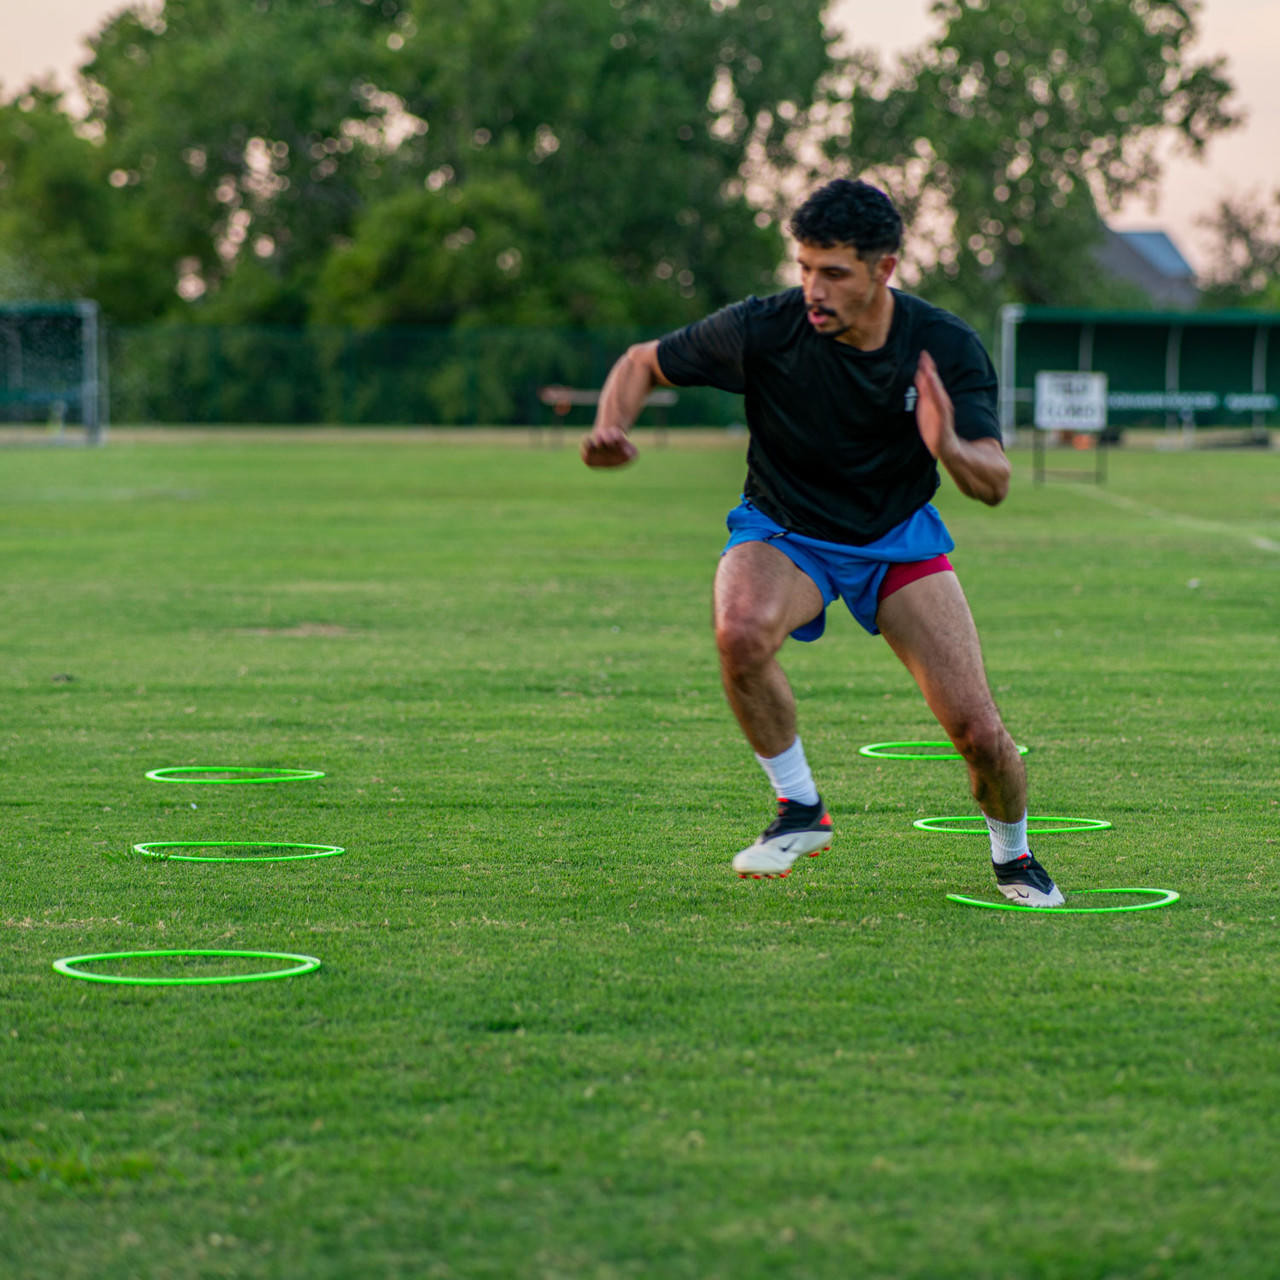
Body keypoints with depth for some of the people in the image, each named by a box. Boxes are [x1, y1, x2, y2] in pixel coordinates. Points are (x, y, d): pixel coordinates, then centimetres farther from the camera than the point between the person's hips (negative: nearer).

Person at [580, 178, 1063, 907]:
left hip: (900, 538, 1)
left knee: (977, 728, -11)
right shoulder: (763, 329, -21)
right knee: (742, 631, -37)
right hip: (783, 533, -1)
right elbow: (645, 363, -6)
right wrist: (612, 427, -27)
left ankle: (1014, 854, 24)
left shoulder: (947, 347, -18)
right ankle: (800, 809, -12)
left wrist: (951, 449, -46)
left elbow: (995, 484, -23)